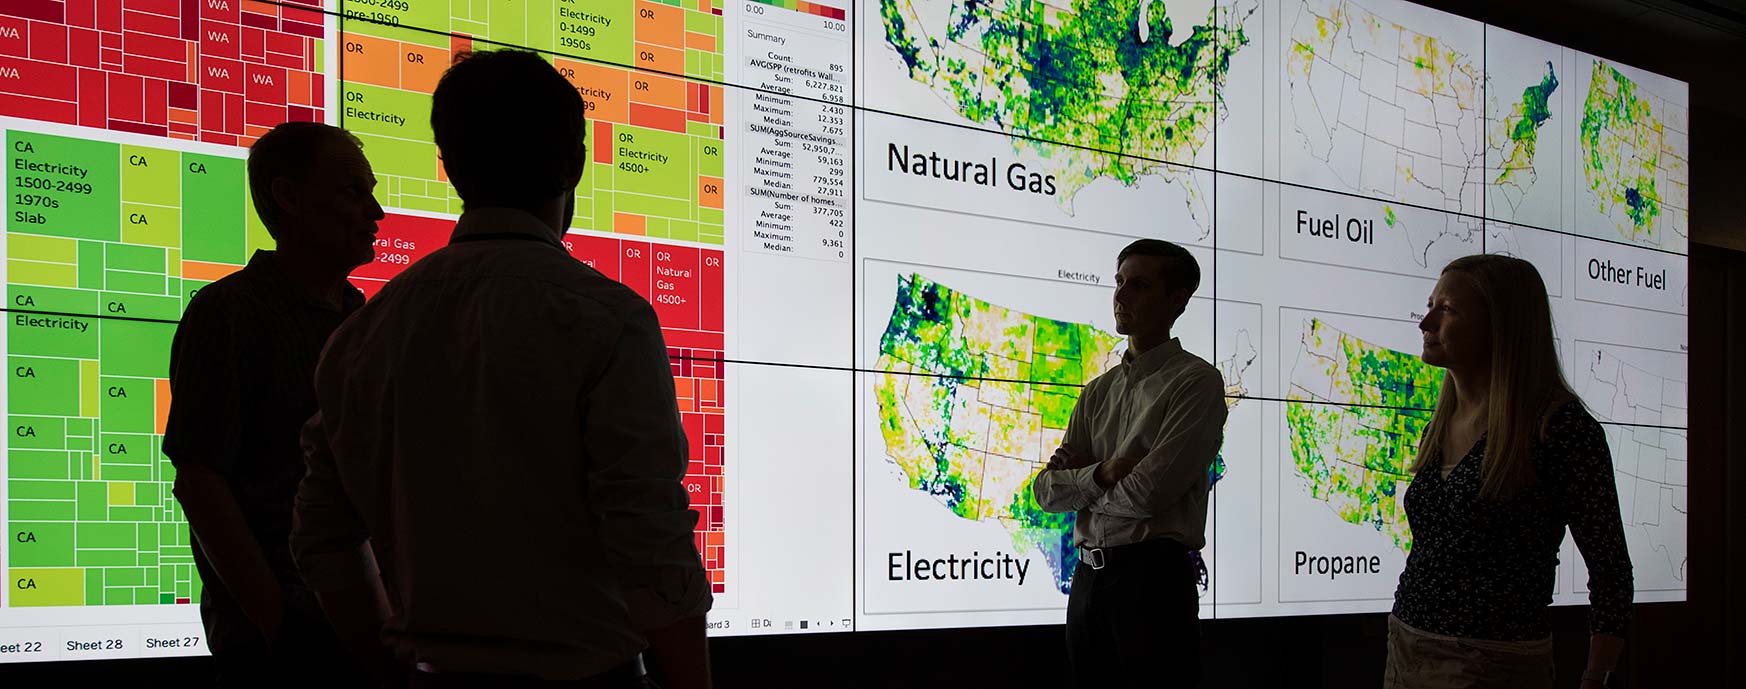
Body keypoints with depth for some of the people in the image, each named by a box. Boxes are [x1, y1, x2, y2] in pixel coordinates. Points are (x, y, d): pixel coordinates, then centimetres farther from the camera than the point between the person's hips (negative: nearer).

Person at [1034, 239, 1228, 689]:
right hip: (1089, 577, 6)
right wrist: (1101, 474, -11)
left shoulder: (1196, 381, -5)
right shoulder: (1099, 391, 16)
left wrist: (1080, 483, 1)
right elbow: (1047, 491, 7)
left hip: (1154, 577, -6)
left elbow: (1149, 493, -15)